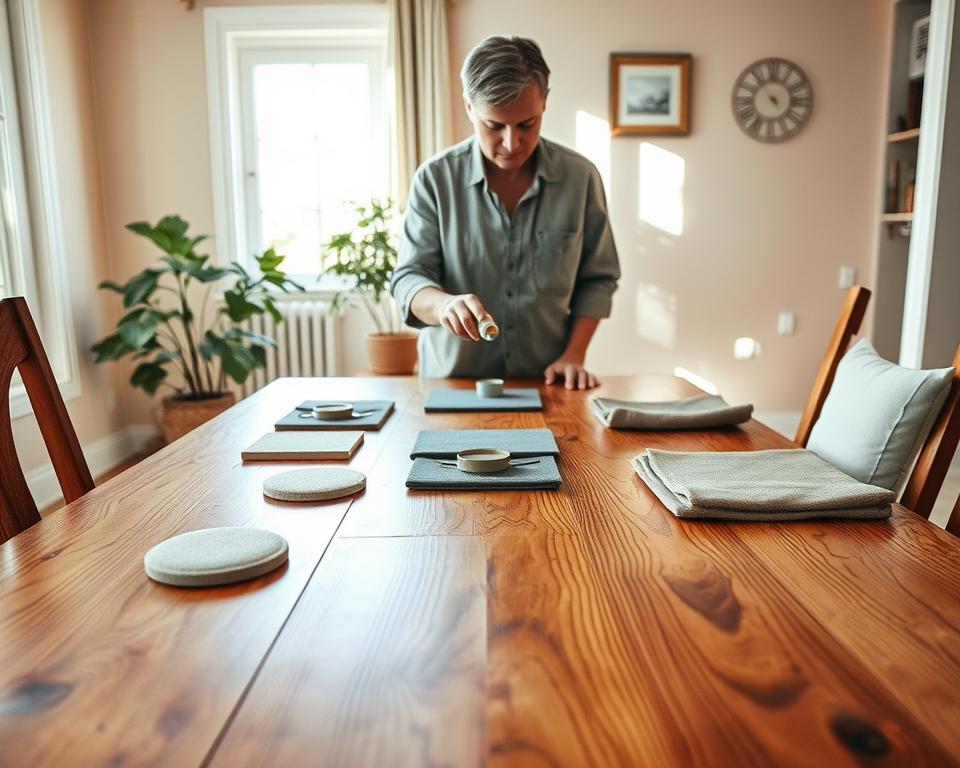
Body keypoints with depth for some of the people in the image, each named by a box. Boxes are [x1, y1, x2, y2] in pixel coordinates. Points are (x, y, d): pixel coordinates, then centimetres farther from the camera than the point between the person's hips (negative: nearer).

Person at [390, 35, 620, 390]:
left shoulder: (580, 176, 0)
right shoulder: (435, 178, -4)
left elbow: (597, 278, 8)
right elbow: (409, 278, -5)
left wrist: (574, 355, -4)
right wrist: (445, 304, -27)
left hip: (546, 384, 1)